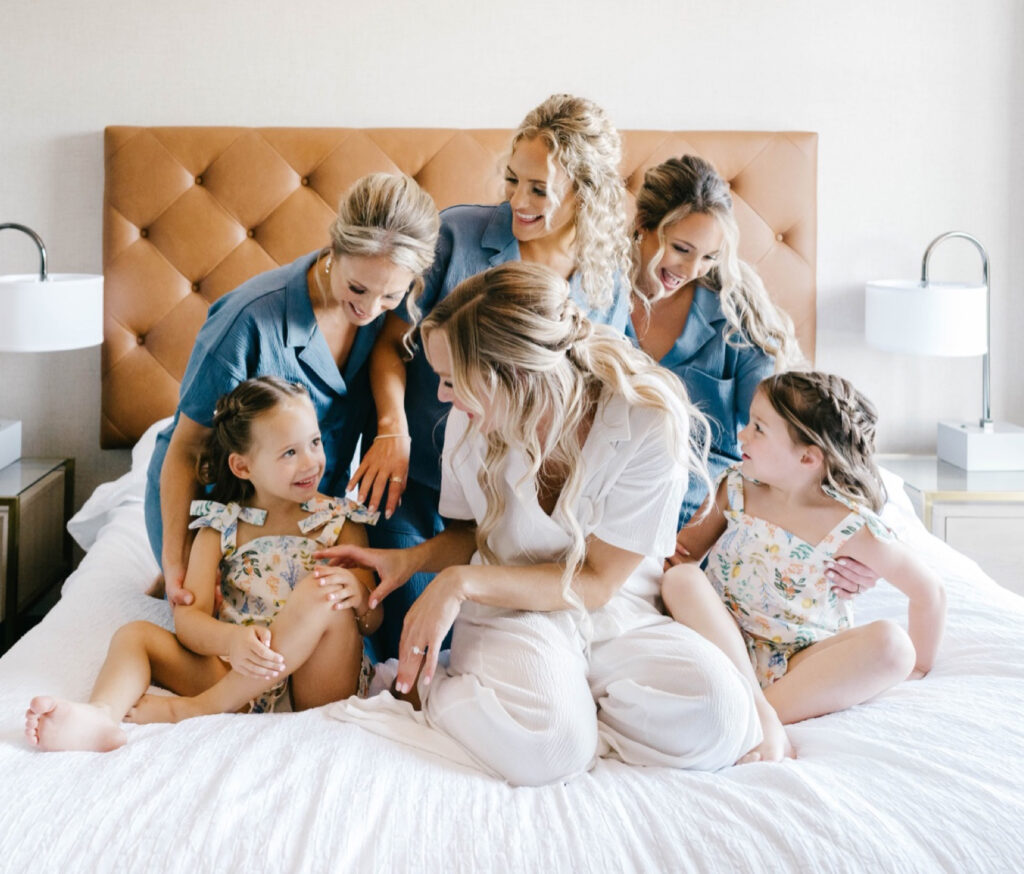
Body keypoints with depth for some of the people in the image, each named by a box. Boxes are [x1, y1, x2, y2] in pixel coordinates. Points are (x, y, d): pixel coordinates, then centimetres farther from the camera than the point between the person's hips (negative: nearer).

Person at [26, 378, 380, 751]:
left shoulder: (339, 522, 6)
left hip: (312, 681, -2)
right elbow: (189, 616, -3)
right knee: (135, 634, -8)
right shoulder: (222, 527, 9)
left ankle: (201, 708, -28)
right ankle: (102, 716, -41)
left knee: (324, 593, -28)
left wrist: (359, 596, -23)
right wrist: (231, 640, -27)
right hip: (237, 673, 2)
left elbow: (372, 621, 3)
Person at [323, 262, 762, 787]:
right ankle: (430, 687, -3)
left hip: (618, 612, 1)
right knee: (541, 748, -34)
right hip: (511, 610, -1)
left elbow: (596, 582, -13)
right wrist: (412, 560, -9)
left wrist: (461, 582, -20)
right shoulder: (471, 421, -8)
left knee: (714, 719, -31)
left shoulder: (649, 423, -19)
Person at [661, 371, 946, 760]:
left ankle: (769, 708, -36)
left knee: (890, 642, -29)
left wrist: (915, 668, 2)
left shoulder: (849, 527, -11)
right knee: (680, 577, -25)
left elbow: (928, 590, -2)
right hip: (726, 644, 3)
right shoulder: (737, 487, 0)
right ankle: (759, 714, -35)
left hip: (802, 664, -2)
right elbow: (685, 546, 10)